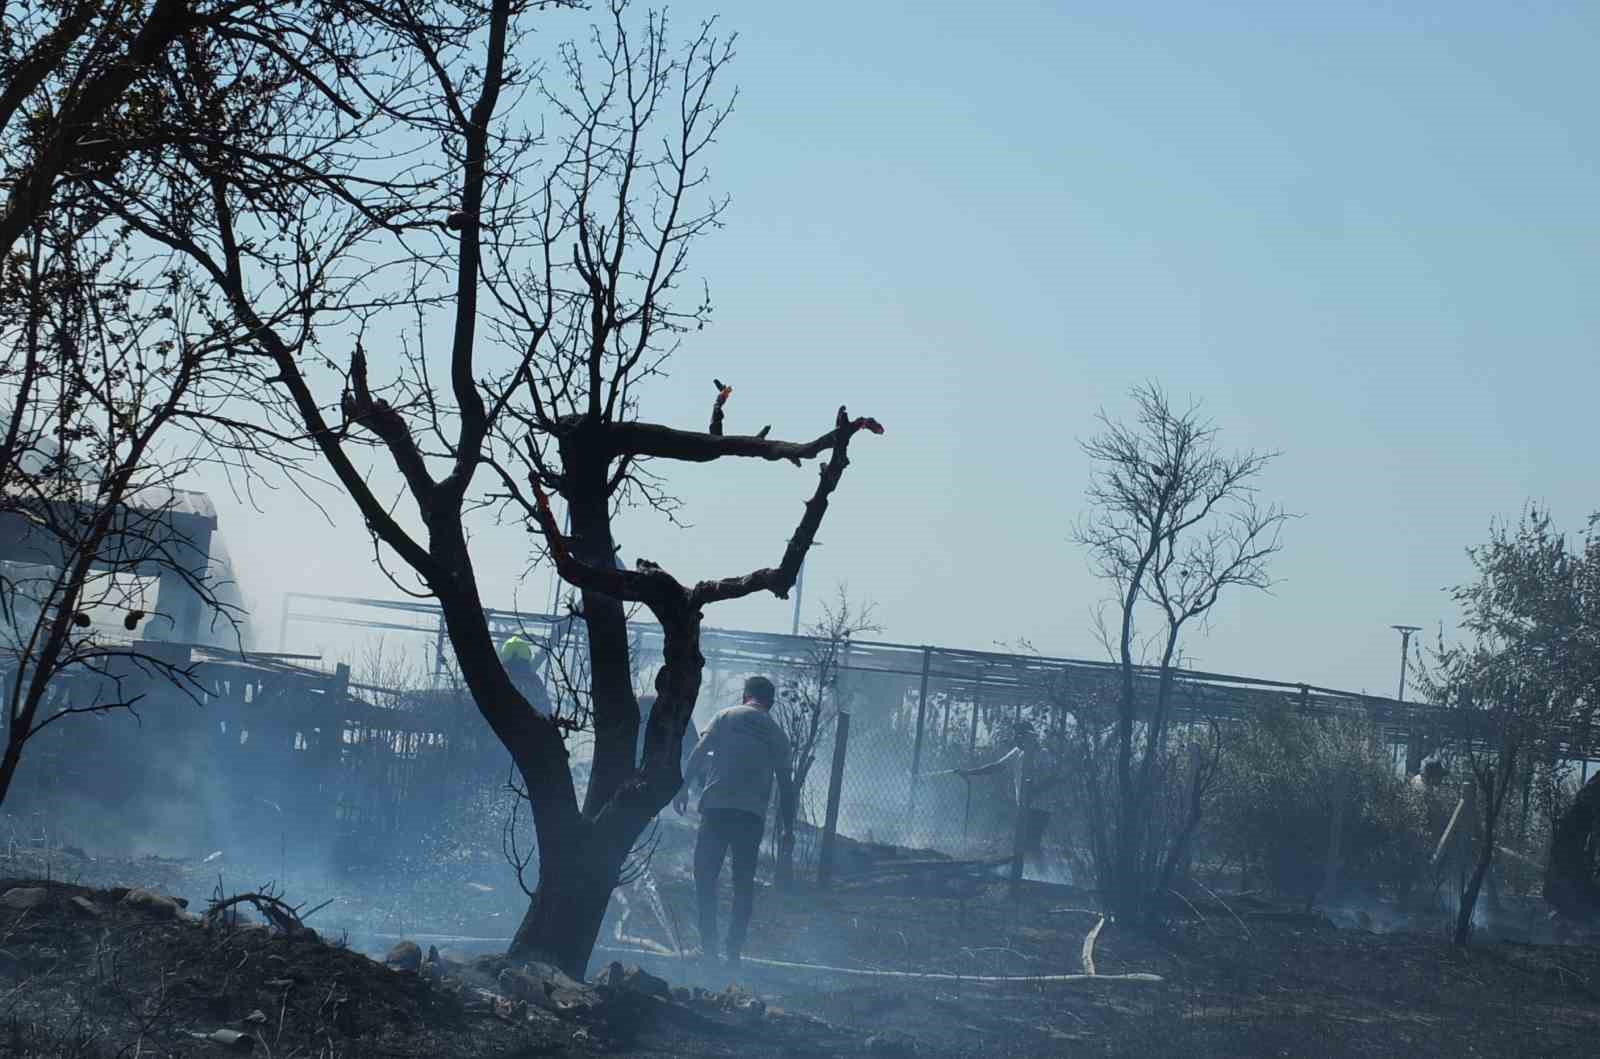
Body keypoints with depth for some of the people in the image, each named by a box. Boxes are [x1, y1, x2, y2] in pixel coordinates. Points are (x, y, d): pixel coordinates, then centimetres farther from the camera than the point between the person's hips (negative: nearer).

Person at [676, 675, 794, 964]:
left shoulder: (726, 717, 10)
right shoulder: (777, 734, 16)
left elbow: (699, 752, -3)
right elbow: (785, 784, 17)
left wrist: (684, 786, -6)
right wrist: (787, 827, 21)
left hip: (717, 808, -2)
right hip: (753, 813, 2)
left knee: (705, 874, 3)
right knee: (744, 881, 8)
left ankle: (708, 943, -6)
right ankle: (735, 948, 3)